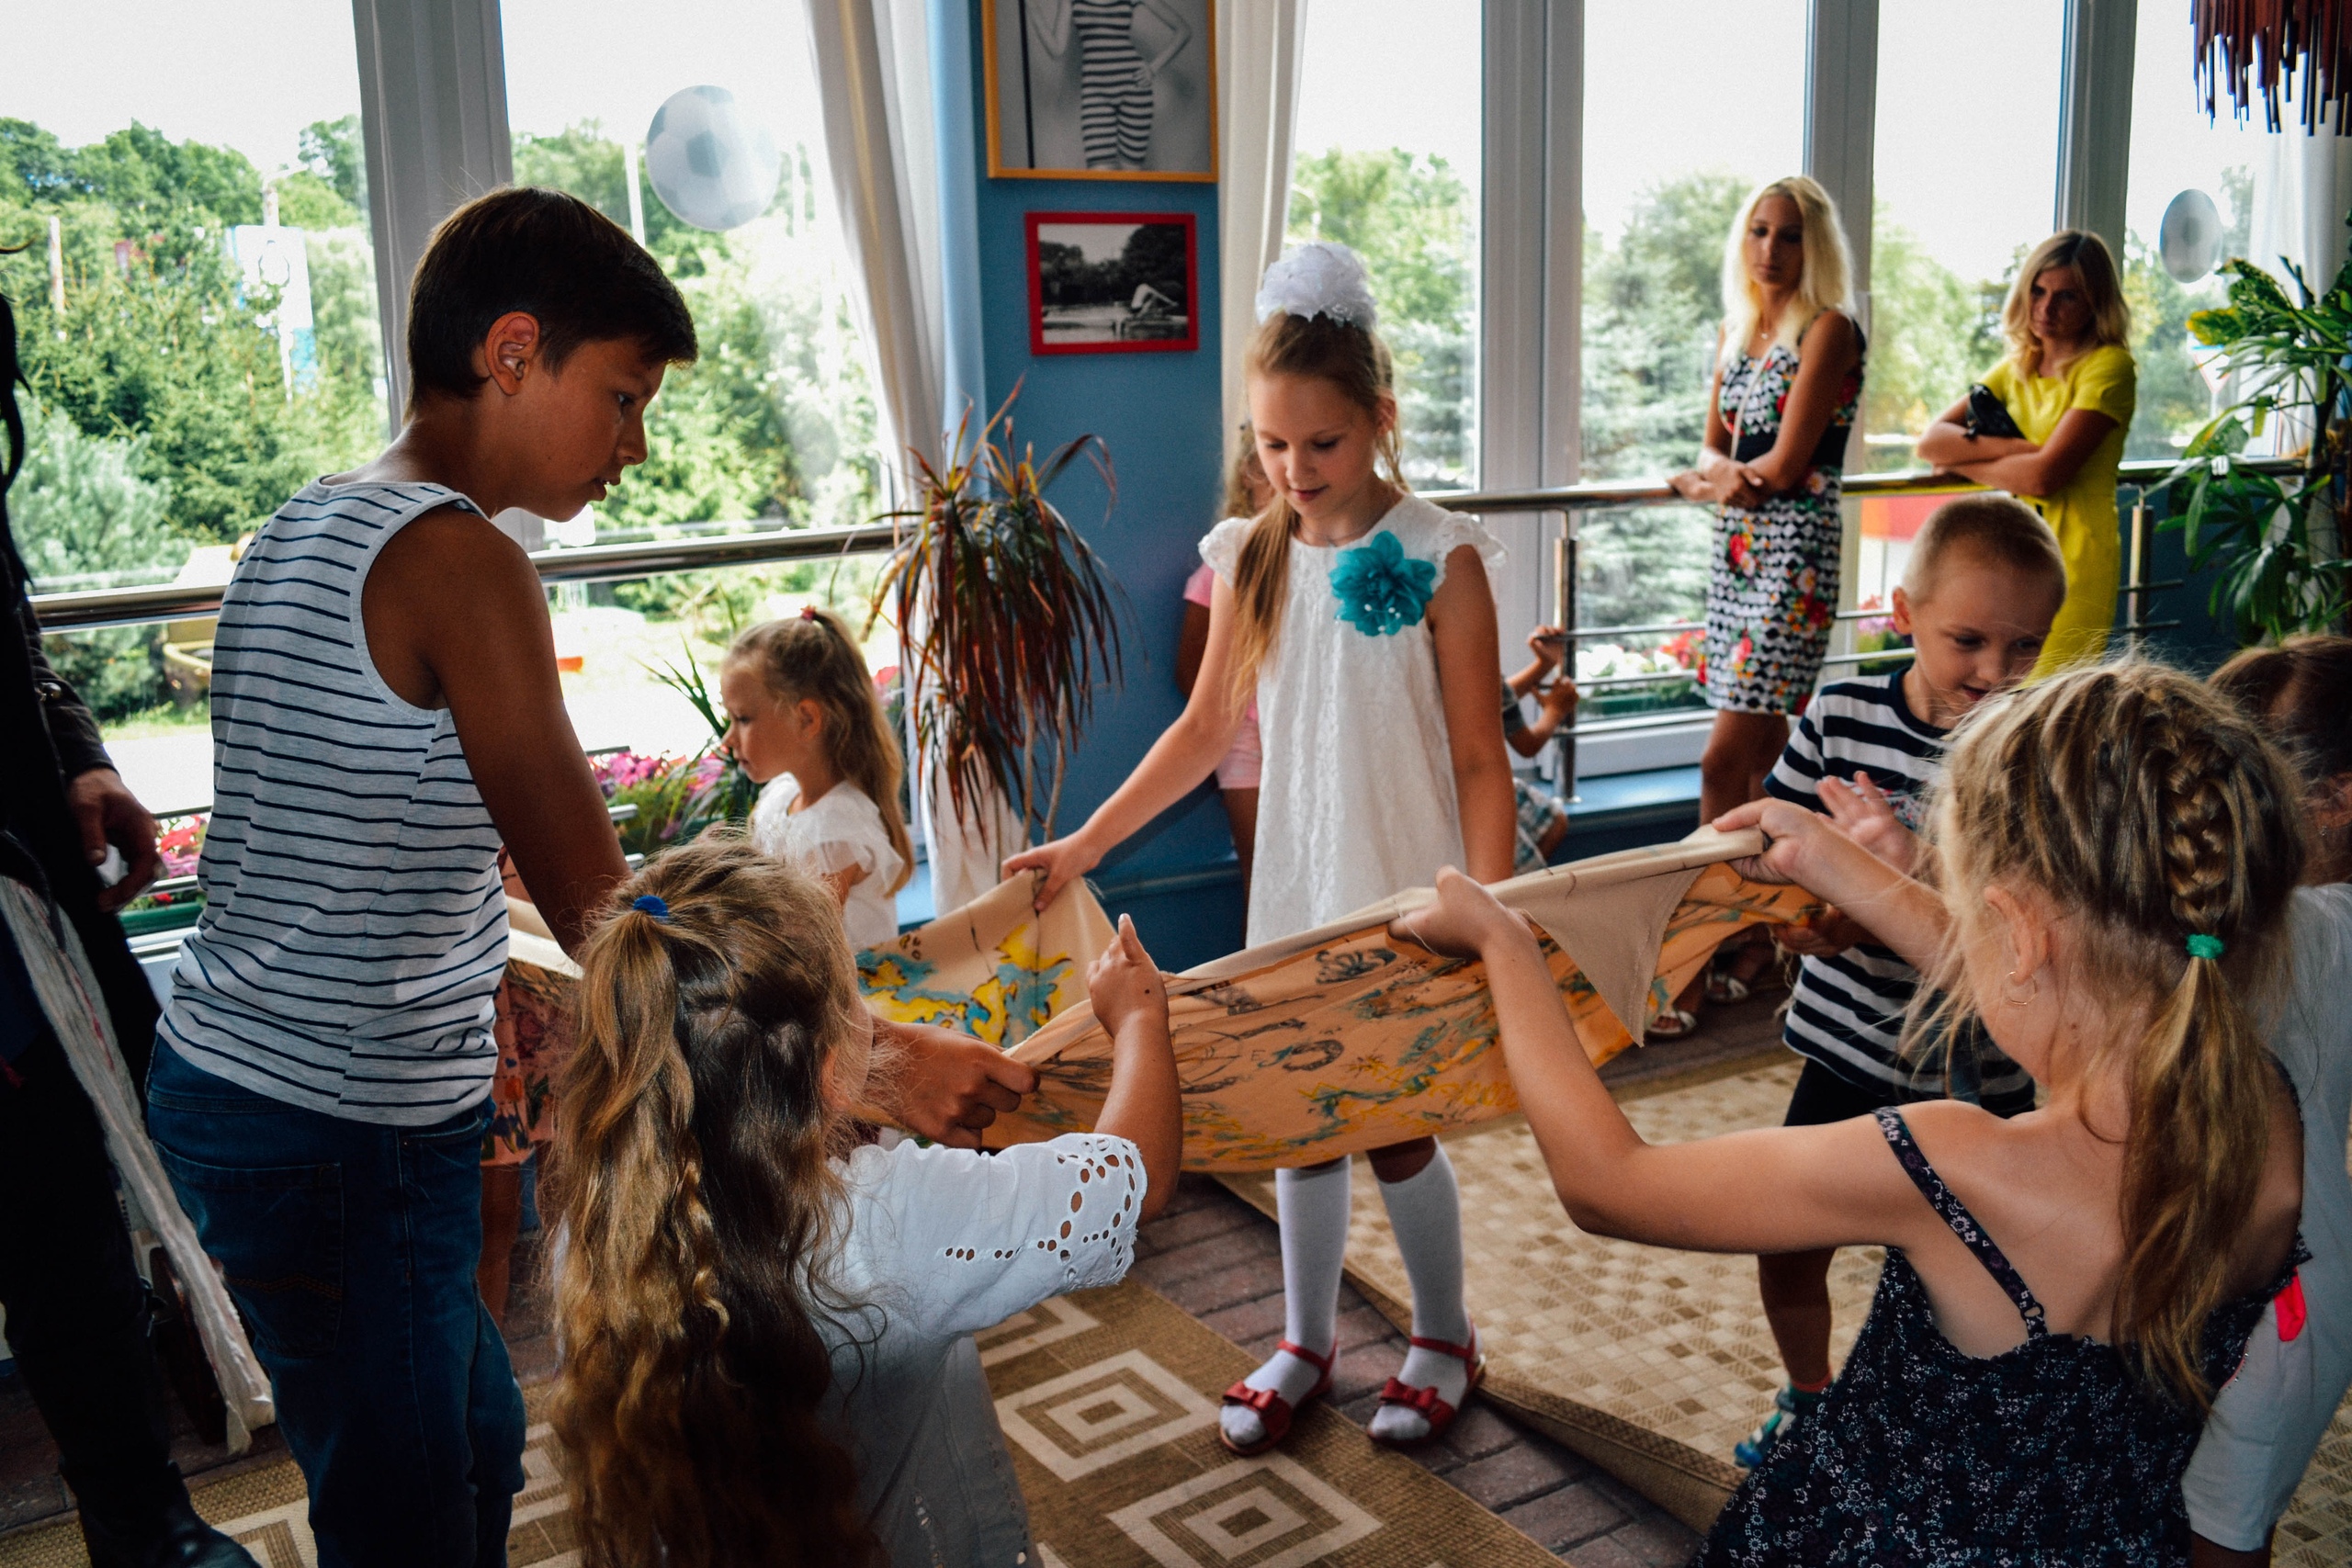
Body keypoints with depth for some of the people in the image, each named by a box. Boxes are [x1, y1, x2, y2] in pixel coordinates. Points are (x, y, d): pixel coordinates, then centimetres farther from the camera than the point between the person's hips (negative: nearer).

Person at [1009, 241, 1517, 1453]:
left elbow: (1479, 759, -9)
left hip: (1409, 893, -4)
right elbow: (1205, 729, 9)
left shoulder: (1437, 557, -11)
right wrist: (1087, 842, 6)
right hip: (1295, 886, 4)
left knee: (1395, 1124, 3)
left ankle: (1443, 1340, 29)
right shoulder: (1253, 556, 2)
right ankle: (1305, 1343, 32)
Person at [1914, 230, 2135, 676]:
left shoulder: (2109, 367, -7)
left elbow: (2044, 476, -18)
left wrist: (1963, 461, -3)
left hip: (2073, 560, -6)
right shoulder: (2015, 368, 14)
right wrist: (2009, 446, -13)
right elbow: (1930, 442, 3)